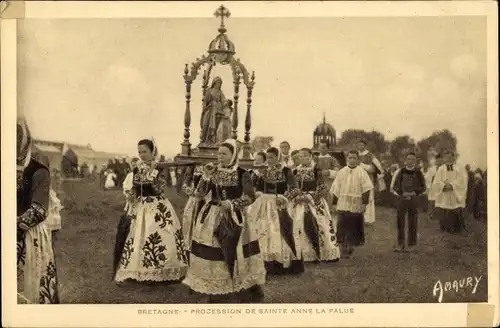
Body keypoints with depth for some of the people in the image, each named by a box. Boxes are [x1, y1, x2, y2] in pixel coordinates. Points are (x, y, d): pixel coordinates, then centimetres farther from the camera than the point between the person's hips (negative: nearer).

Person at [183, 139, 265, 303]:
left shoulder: (242, 174, -5)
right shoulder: (214, 171, 4)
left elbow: (250, 196, -12)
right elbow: (200, 193, -1)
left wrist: (231, 204, -19)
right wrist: (206, 176, -12)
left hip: (235, 218, -3)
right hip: (213, 217, 3)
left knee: (236, 253, -4)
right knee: (213, 254, 0)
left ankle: (244, 292, 7)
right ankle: (215, 293, 10)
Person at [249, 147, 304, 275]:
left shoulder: (286, 171, -4)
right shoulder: (264, 172, 8)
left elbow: (295, 189, -7)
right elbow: (257, 188, 17)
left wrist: (284, 197, -19)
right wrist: (258, 194, -1)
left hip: (281, 206, -4)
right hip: (265, 206, 4)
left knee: (282, 233, -6)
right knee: (266, 234, 0)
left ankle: (286, 264, 5)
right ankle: (271, 265, 7)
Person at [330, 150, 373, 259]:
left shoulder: (361, 172, 0)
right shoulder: (341, 172, 7)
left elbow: (366, 189, -4)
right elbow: (335, 190, 10)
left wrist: (364, 203, -11)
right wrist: (334, 203, 7)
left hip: (356, 206, -1)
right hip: (343, 205, 1)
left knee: (354, 228, 4)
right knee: (343, 227, -5)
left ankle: (351, 246, 22)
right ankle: (343, 250, 2)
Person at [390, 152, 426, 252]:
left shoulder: (418, 172, -1)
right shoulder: (400, 172, 0)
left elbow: (423, 187, 5)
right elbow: (394, 186, 5)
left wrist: (415, 193, -11)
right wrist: (401, 193, -10)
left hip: (414, 199, -1)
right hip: (402, 198, 1)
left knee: (413, 222, 4)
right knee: (400, 221, 0)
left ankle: (411, 244, 14)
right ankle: (401, 243, 10)